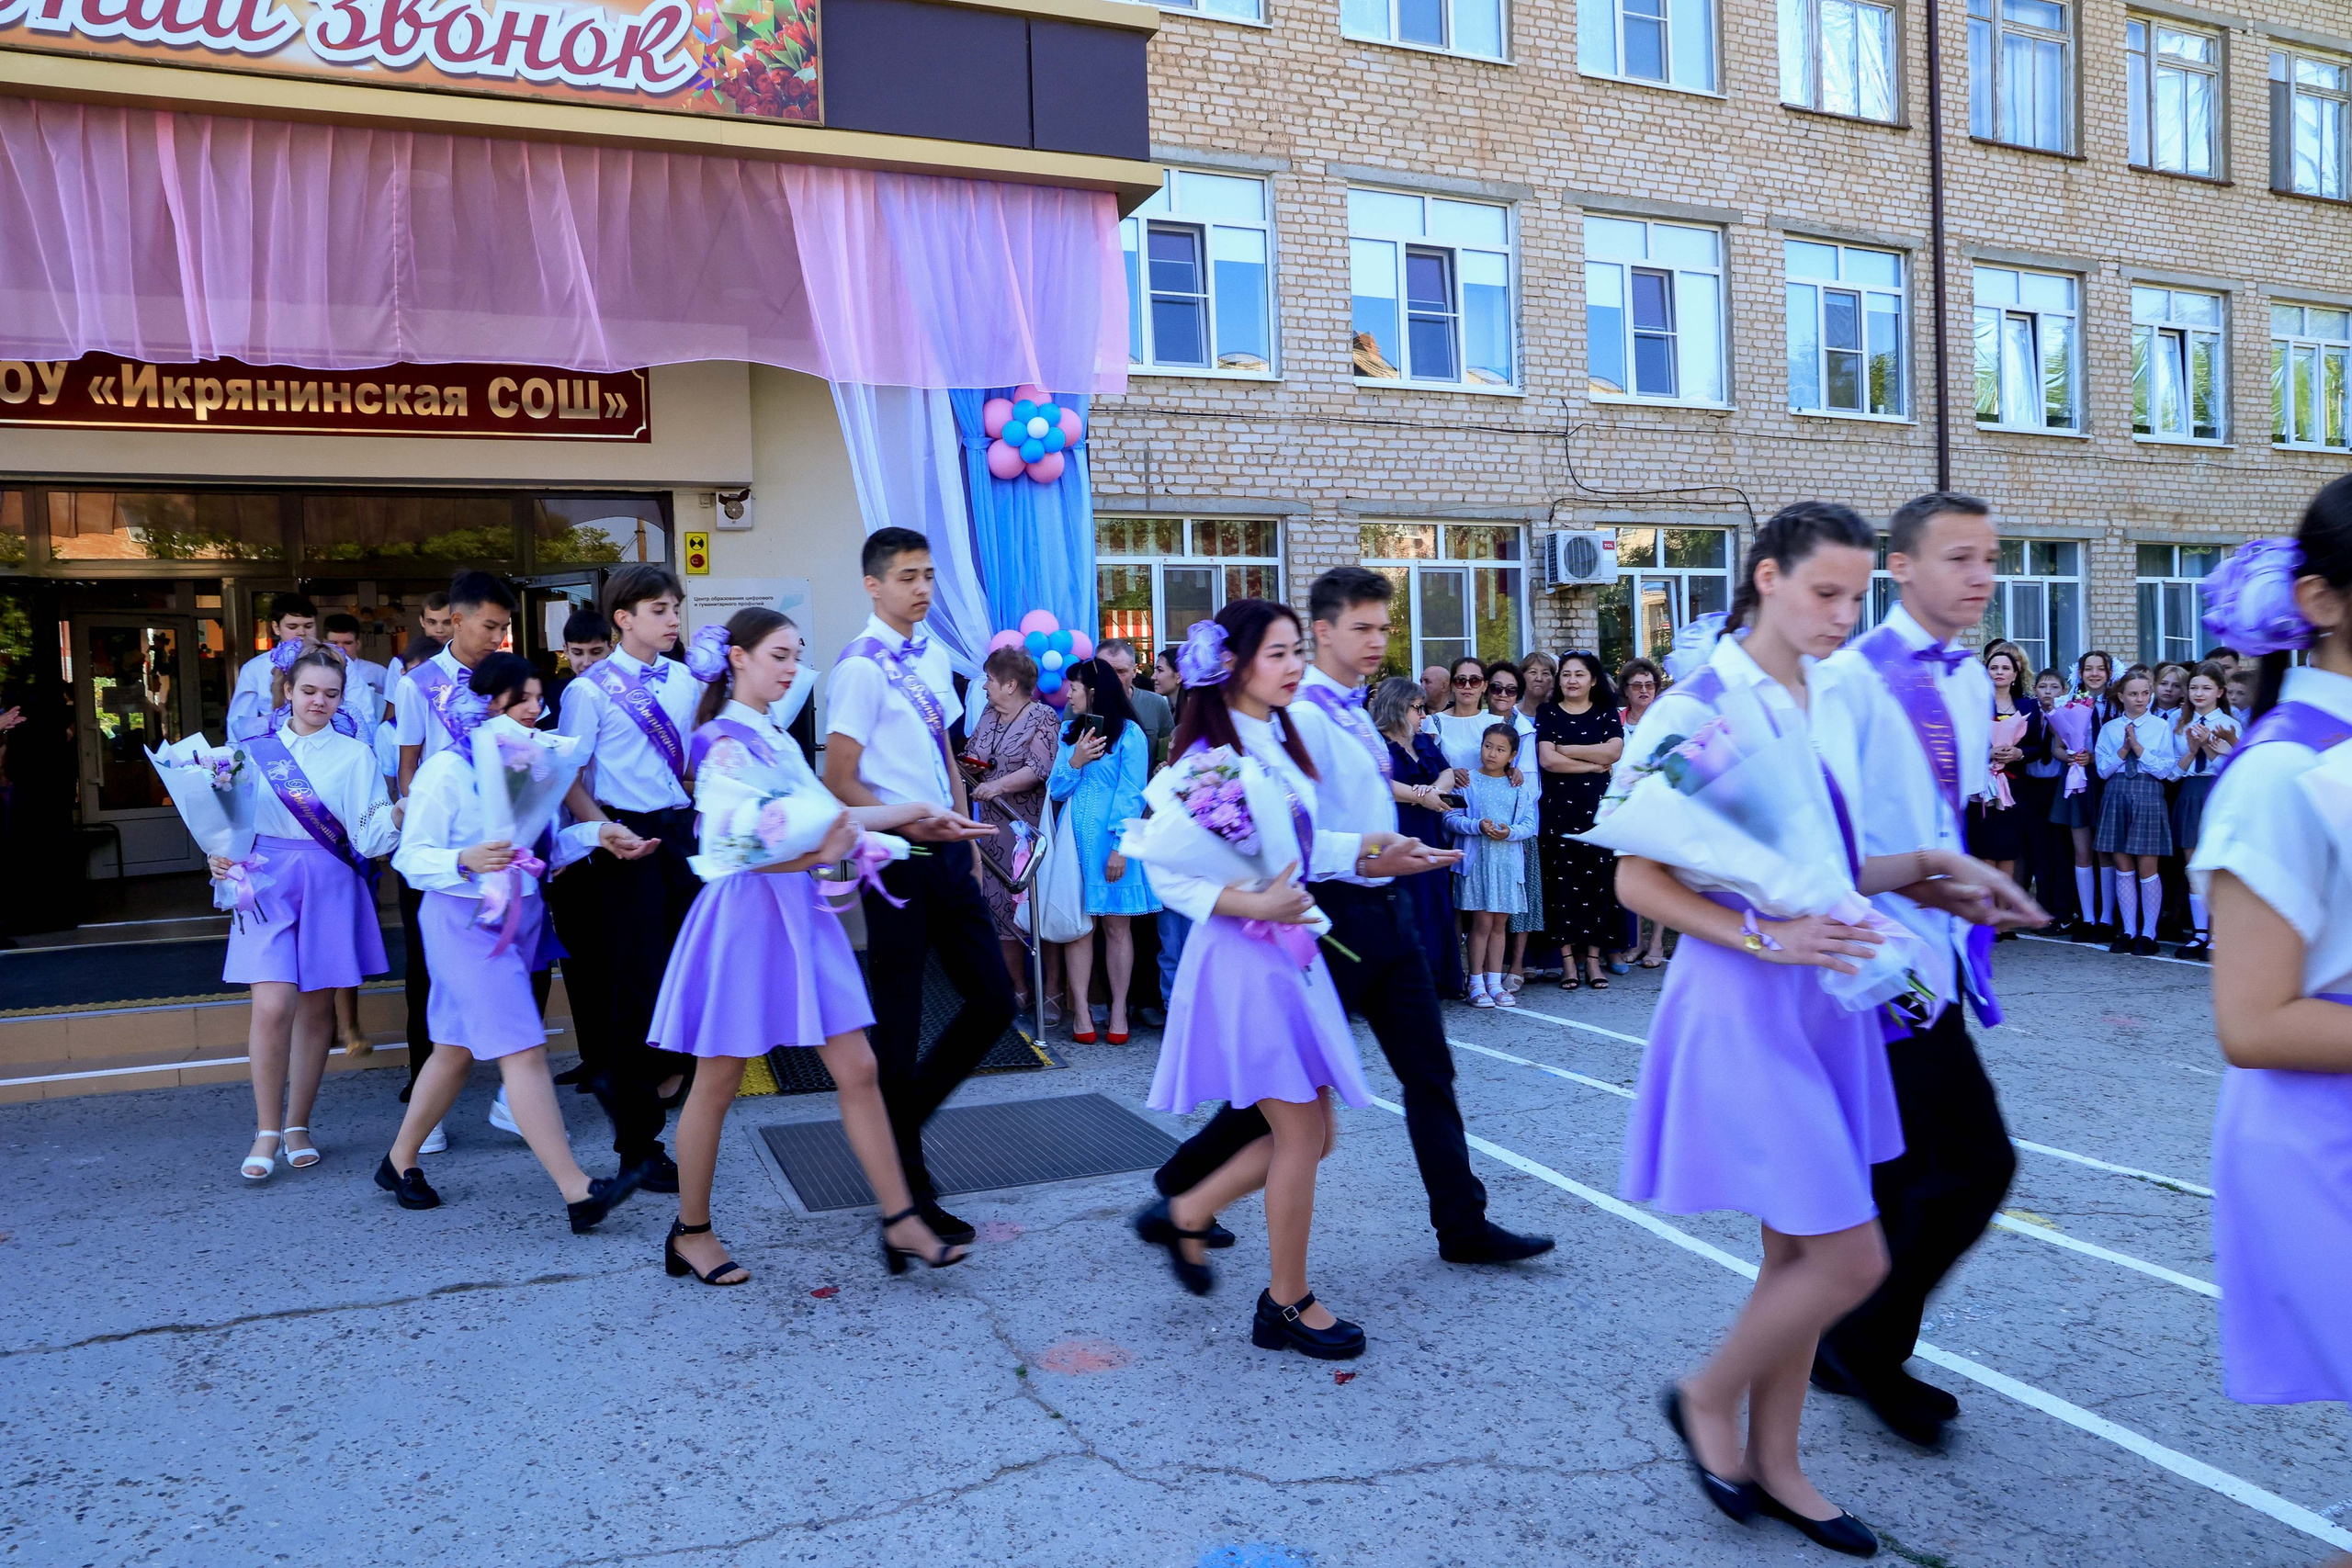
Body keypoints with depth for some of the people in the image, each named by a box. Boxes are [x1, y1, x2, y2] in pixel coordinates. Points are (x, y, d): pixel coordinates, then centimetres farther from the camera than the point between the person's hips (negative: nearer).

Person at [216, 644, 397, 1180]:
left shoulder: (355, 755, 8)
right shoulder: (255, 749, 10)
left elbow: (370, 835, -2)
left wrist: (399, 815, -21)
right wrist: (222, 855, -8)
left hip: (330, 888, 1)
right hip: (269, 882, -1)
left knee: (316, 1009, 6)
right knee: (273, 1007, -12)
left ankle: (298, 1127, 20)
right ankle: (267, 1131, 3)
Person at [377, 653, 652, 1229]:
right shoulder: (447, 770, -12)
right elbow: (411, 857, -14)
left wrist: (596, 833, -4)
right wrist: (465, 862, -32)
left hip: (521, 917, 8)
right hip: (467, 922, -8)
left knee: (458, 1047, 16)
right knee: (524, 1053, -12)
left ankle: (400, 1160, 33)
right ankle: (578, 1192, -14)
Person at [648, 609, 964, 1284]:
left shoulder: (778, 738, 12)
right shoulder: (723, 742, -12)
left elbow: (825, 815, 16)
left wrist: (913, 811, 16)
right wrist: (814, 855, -29)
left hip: (800, 912, 7)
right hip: (746, 913, -7)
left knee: (857, 1071, 3)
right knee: (716, 1086, 7)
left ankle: (900, 1225, 8)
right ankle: (690, 1233, 24)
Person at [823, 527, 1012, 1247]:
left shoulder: (934, 656, 11)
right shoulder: (862, 665, -11)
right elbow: (839, 781, -14)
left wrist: (966, 836, 15)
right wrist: (918, 823, -19)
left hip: (947, 852, 7)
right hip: (898, 857, -7)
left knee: (993, 1000, 9)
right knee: (899, 1025, 3)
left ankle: (902, 1116, 30)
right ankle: (909, 1192, 17)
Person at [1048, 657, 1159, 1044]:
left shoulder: (1130, 733, -5)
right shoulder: (1069, 731, 11)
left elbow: (1132, 794, -9)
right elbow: (1056, 790, 8)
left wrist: (1119, 847, -15)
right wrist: (1075, 762, -10)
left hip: (1112, 843, -4)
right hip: (1075, 840, 4)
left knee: (1117, 925, 2)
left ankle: (1118, 1011, 9)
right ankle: (1081, 1011, 5)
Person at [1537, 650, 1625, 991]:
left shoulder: (1606, 713, 11)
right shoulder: (1548, 715, 8)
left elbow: (1613, 752, -7)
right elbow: (1547, 760, -6)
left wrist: (1565, 749, -7)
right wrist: (1593, 763, -6)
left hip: (1597, 804, 1)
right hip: (1559, 806, -1)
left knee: (1597, 877, -1)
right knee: (1562, 878, -3)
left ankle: (1593, 959, 5)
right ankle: (1567, 958, 3)